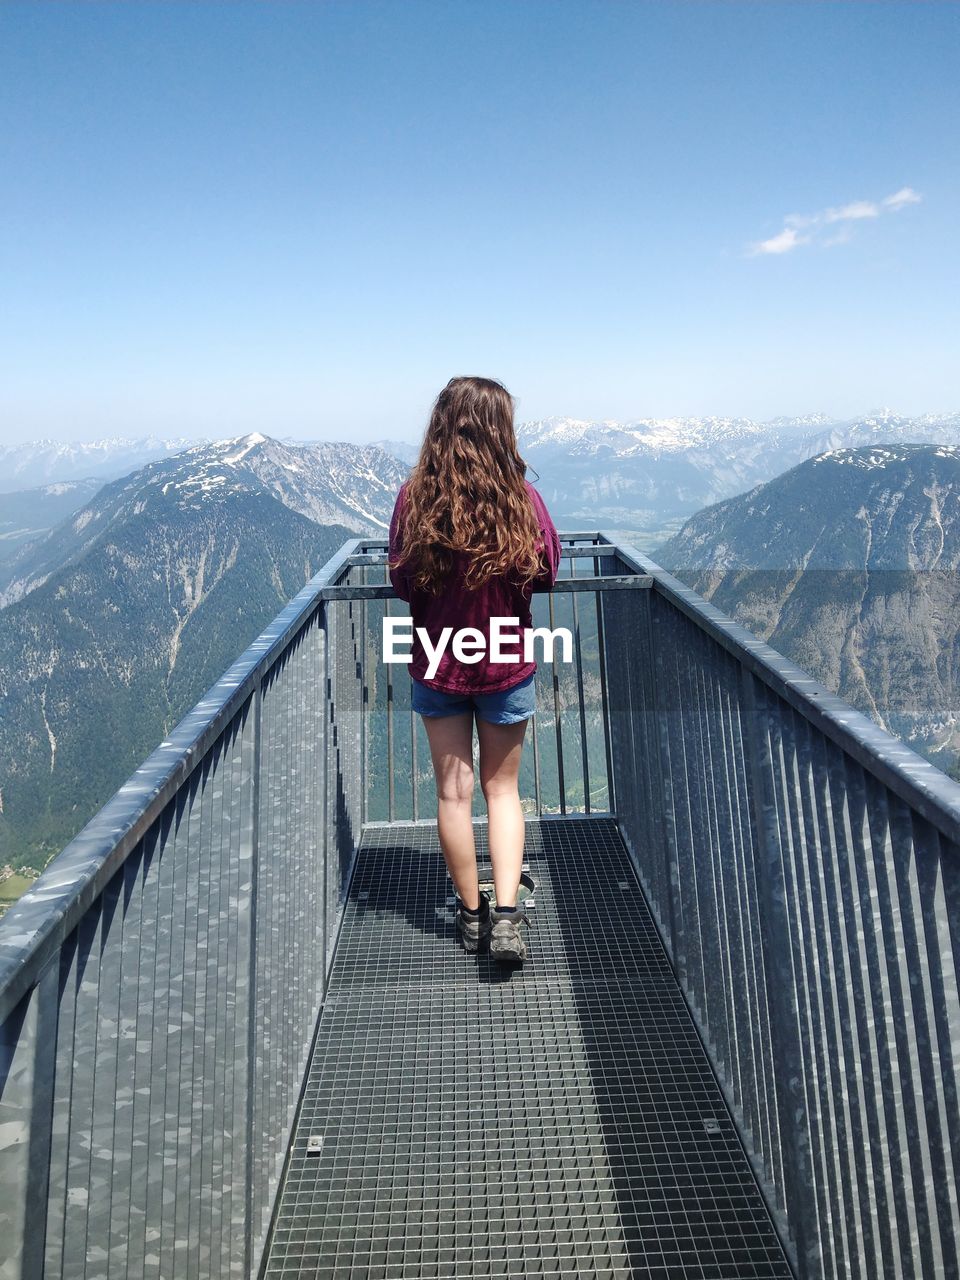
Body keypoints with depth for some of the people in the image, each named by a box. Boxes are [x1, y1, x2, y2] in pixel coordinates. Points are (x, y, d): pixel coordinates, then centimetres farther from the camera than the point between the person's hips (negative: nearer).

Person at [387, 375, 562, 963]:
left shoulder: (415, 497, -12)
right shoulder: (522, 496, -14)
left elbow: (401, 581, -4)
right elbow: (547, 573, -3)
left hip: (437, 664, 1)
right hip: (506, 664, 0)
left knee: (454, 792, 13)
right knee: (502, 789, 15)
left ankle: (472, 914, 25)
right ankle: (506, 916, 5)